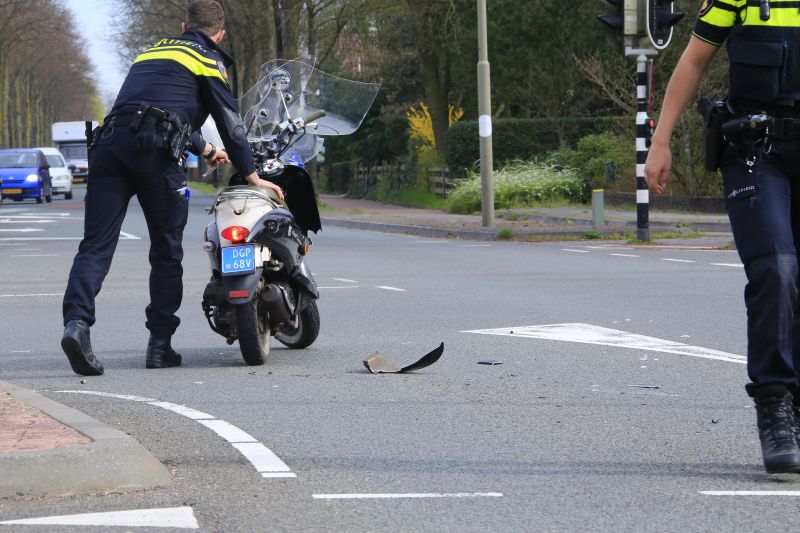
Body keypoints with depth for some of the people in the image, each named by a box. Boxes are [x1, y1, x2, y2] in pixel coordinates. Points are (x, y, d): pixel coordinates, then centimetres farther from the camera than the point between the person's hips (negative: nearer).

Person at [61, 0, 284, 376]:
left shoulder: (153, 52, 35)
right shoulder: (208, 59, 14)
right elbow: (228, 119, 8)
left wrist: (203, 149, 56)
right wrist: (250, 174, 14)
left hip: (109, 142, 5)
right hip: (154, 149, -5)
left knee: (96, 245, -5)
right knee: (167, 252, 7)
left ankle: (77, 320, -26)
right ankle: (160, 343, 6)